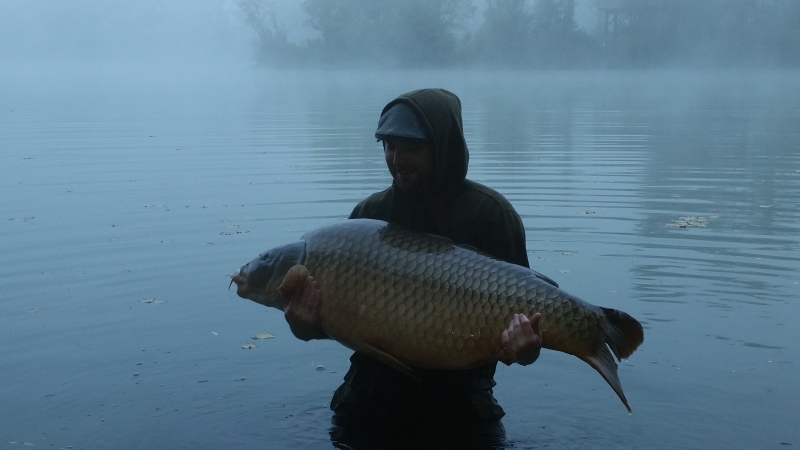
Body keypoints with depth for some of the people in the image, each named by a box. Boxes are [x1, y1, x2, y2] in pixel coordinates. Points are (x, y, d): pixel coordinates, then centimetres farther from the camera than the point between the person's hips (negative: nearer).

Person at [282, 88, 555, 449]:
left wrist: (523, 345, -30)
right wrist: (308, 324, -16)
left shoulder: (489, 214, -8)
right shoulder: (369, 213, 2)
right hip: (369, 407, 3)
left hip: (458, 411, -3)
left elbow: (515, 305, -8)